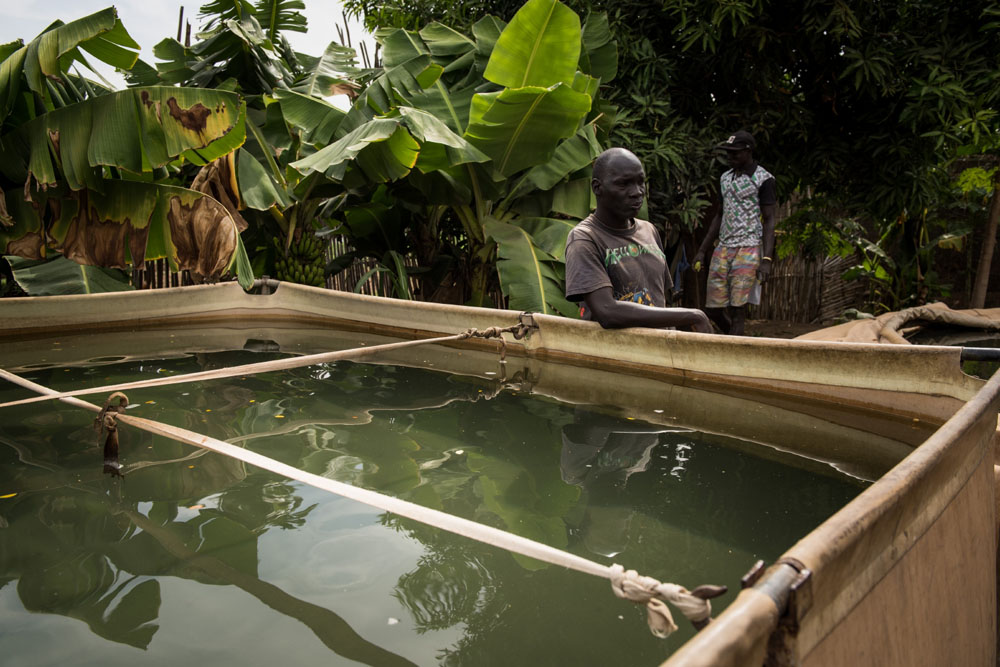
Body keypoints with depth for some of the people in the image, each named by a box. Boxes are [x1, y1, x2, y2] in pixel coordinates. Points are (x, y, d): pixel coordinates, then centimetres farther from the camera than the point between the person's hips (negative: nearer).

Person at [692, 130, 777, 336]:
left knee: (737, 307, -10)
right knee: (713, 307, 3)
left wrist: (767, 259, -15)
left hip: (748, 249, -6)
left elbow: (769, 220, -6)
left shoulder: (763, 179, -3)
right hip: (723, 248, 6)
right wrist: (702, 250, 18)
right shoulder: (725, 178, 16)